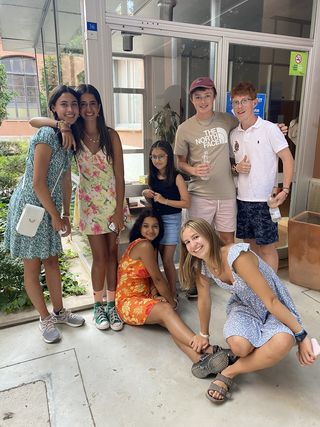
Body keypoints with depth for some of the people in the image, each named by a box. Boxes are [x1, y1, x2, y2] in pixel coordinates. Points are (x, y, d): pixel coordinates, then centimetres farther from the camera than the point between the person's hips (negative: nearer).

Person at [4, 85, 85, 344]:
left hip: (48, 207, 8)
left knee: (52, 261, 16)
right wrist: (56, 216, -13)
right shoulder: (48, 134, -19)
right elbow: (38, 182, -21)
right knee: (33, 266, 7)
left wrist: (65, 215, 10)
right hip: (30, 206, -8)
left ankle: (59, 311, 32)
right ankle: (45, 319, 23)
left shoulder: (69, 136, 8)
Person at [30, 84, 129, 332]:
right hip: (90, 203, -1)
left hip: (113, 200, 1)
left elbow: (119, 175, -6)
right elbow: (33, 121, -3)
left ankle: (111, 304, 22)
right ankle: (98, 305, 23)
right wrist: (61, 124, -22)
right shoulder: (74, 135, -2)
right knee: (100, 256, 3)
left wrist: (118, 210, -8)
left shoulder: (111, 135, -5)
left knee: (112, 252, 7)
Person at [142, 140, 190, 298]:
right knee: (162, 256, 11)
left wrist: (164, 200, -21)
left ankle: (173, 293, 15)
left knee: (167, 259, -2)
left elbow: (186, 203, -15)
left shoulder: (176, 177, -11)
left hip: (171, 219, -5)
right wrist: (146, 194, -3)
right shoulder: (152, 177, 6)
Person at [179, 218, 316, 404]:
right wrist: (204, 335, 13)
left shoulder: (237, 256, -33)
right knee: (239, 345, -29)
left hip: (276, 309, -3)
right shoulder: (201, 266, -13)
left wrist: (302, 336, -23)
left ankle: (229, 372, -14)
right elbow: (204, 301, 2)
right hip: (244, 306, 4)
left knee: (282, 343, -36)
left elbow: (270, 301, -29)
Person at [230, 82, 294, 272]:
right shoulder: (234, 134, 8)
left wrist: (285, 190, -18)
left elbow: (288, 159, -8)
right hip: (242, 198, 6)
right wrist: (237, 167, -6)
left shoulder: (270, 129, -8)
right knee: (250, 244, 17)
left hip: (265, 200, -5)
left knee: (267, 247, 4)